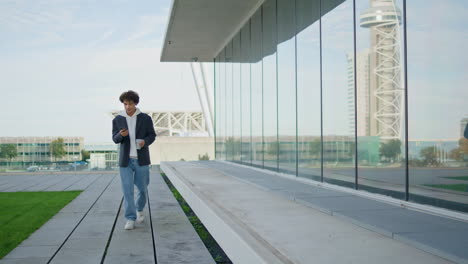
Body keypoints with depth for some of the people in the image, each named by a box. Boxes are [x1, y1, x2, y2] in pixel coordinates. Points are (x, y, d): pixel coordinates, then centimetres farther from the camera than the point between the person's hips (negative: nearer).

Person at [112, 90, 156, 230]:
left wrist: (145, 141, -19)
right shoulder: (117, 120, 0)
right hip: (125, 160, 0)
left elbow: (152, 135, 3)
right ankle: (130, 219, -1)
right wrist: (121, 135, -20)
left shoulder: (145, 118, -3)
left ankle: (140, 209, 37)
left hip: (141, 159, 0)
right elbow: (115, 139, 4)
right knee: (127, 189, -6)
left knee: (142, 188, 9)